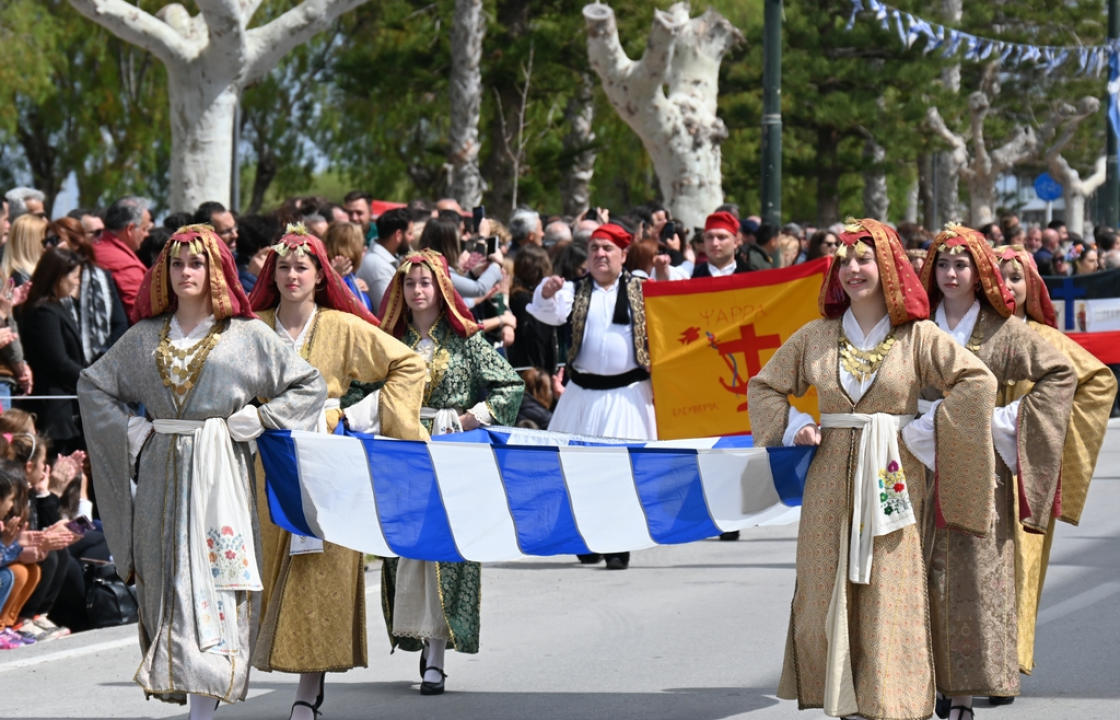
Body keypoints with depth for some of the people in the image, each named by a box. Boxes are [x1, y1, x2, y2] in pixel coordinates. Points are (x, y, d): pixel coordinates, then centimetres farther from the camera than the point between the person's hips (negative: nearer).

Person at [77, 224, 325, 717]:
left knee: (212, 583, -10)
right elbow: (92, 384, 17)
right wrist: (130, 430, 5)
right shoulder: (145, 337, 11)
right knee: (168, 582, 4)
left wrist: (260, 418, -5)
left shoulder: (247, 336, 3)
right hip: (162, 477, 3)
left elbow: (310, 385, 5)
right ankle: (176, 678, 11)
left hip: (219, 475, -3)